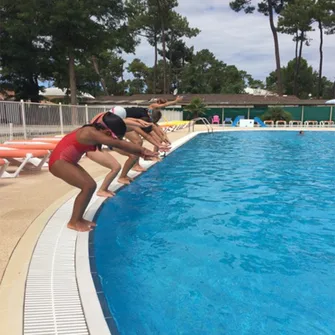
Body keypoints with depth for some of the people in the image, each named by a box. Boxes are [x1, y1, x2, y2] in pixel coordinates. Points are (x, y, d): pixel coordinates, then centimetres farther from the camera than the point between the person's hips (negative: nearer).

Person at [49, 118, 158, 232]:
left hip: (66, 161, 10)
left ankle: (78, 219, 14)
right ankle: (74, 222, -4)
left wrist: (140, 153, -6)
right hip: (59, 162, -10)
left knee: (90, 185, 5)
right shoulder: (91, 133, -24)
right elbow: (119, 144, -25)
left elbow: (120, 145, 4)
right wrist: (142, 150, -21)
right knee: (89, 185, -16)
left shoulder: (96, 132, 5)